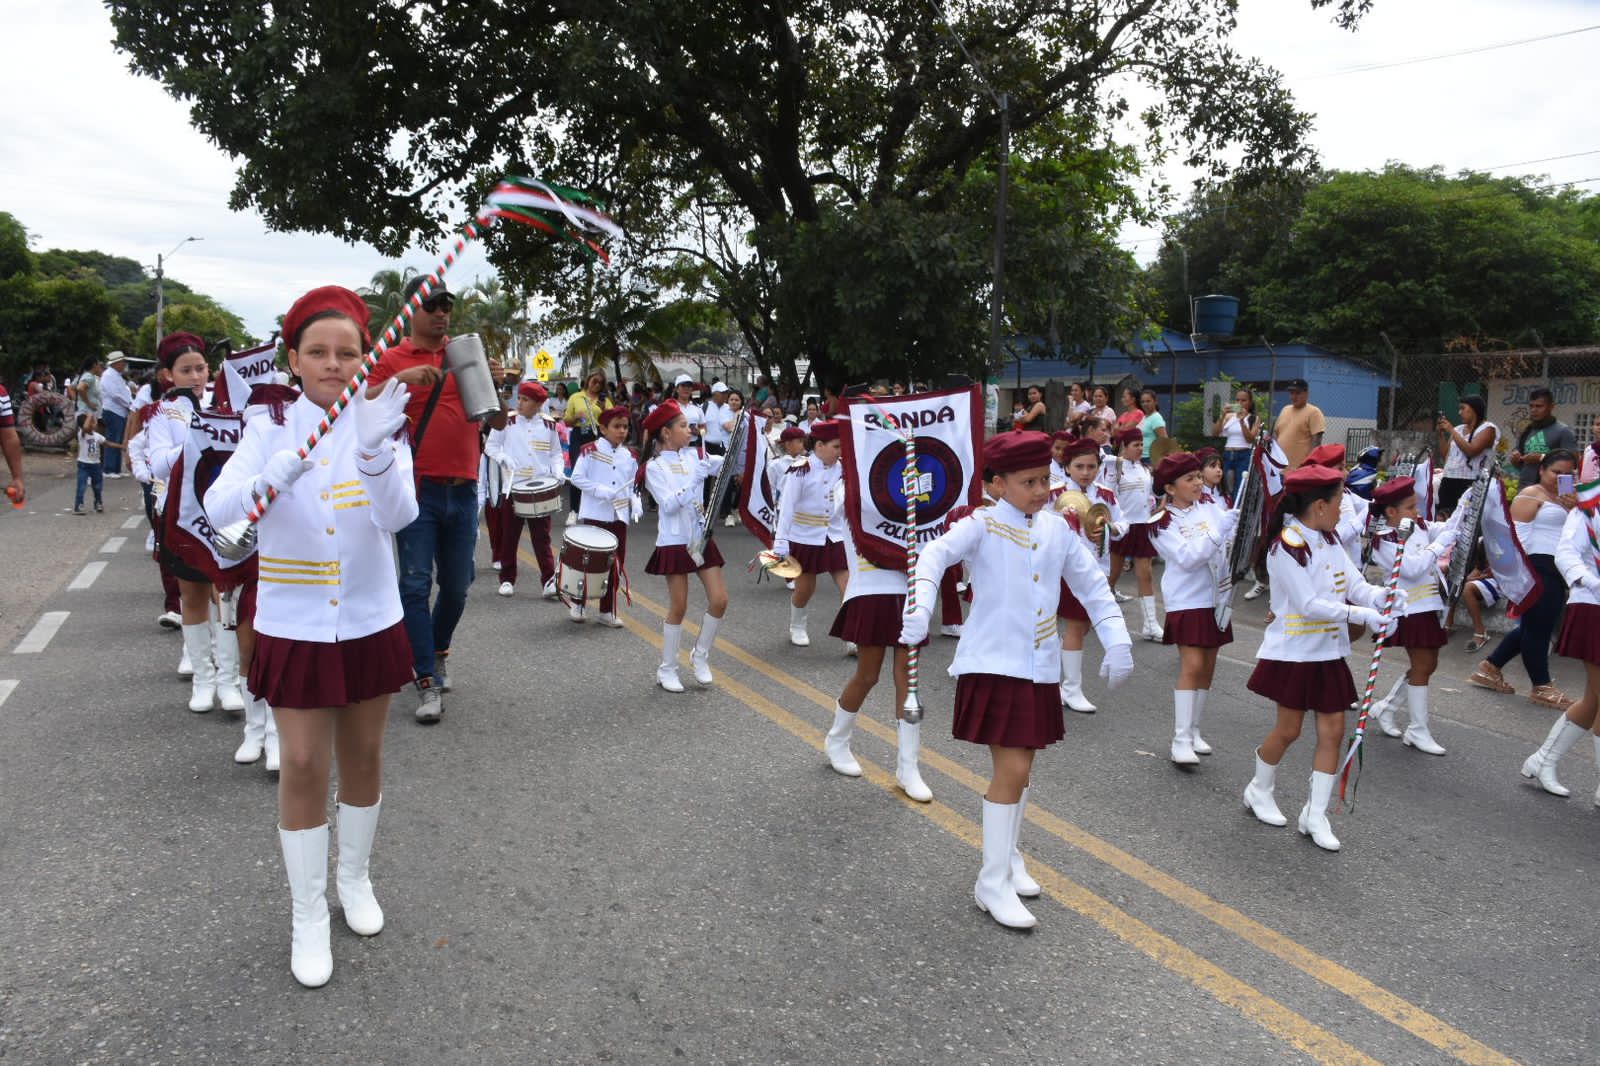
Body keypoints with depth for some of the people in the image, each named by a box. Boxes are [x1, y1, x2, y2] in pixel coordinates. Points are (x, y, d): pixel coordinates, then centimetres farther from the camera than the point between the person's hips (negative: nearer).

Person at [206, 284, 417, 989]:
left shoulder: (382, 425, -5)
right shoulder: (271, 429, -4)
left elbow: (400, 516, -21)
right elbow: (217, 508, -18)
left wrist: (374, 451, -40)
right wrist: (270, 480, -39)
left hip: (370, 620, 1)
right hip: (294, 625, -1)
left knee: (363, 756, 14)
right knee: (303, 765, 2)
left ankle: (355, 877, 37)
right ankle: (308, 916, 18)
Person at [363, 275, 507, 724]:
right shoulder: (392, 359, 4)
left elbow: (498, 423, 11)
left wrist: (494, 387, -8)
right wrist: (400, 379, -22)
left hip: (463, 489, 3)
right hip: (417, 489, -3)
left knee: (457, 584, 11)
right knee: (417, 583, -5)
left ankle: (438, 651, 35)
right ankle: (427, 682, 1)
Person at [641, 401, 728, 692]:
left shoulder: (694, 457, 7)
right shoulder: (654, 466, -6)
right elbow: (668, 504, -17)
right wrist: (695, 480, -23)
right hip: (674, 543, -5)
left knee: (719, 600, -1)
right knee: (678, 608, 0)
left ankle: (701, 656, 21)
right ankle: (667, 669, 16)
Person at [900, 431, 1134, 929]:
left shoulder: (1057, 531, 6)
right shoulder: (981, 526, -10)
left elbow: (1093, 587, 13)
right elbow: (935, 555, -27)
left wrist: (1117, 642, 7)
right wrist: (920, 609, -44)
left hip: (1039, 668, 6)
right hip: (993, 665, -5)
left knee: (1019, 767, 16)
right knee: (1011, 770, -8)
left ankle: (1008, 857, 36)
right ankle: (993, 883, 4)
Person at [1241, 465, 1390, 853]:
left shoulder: (1329, 542, 8)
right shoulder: (1286, 545, -18)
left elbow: (1355, 585, 2)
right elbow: (1308, 605, -23)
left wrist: (1384, 596, -19)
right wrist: (1364, 616, -27)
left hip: (1329, 652, 8)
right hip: (1293, 652, -7)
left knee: (1333, 730, 5)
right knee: (1289, 729, 3)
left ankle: (1315, 814, 13)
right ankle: (1259, 791, 27)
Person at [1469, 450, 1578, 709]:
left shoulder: (1567, 499, 22)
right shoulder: (1531, 495, -5)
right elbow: (1518, 534, -13)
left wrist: (1575, 510, -1)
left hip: (1557, 571, 9)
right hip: (1537, 567, -9)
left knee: (1532, 627, 12)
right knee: (1538, 627, -3)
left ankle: (1490, 668, 23)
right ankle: (1541, 687, 5)